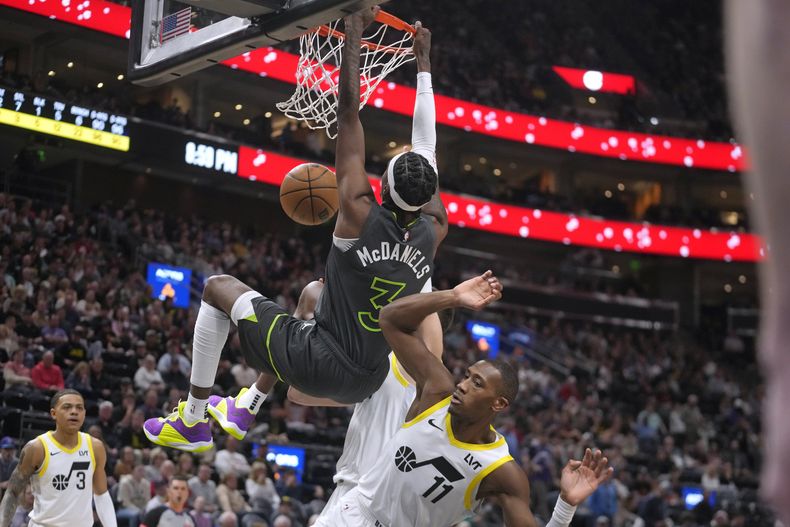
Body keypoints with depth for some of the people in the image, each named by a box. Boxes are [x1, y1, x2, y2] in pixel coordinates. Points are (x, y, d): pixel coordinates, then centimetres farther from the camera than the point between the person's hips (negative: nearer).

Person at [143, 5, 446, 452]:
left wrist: (356, 28, -5)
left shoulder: (361, 215, -15)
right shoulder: (432, 233, -2)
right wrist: (423, 65, 22)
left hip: (319, 365, -6)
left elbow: (348, 112, -12)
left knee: (219, 287, 14)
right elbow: (428, 154, 12)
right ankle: (248, 408, 45)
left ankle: (192, 421, 17)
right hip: (367, 381, 7)